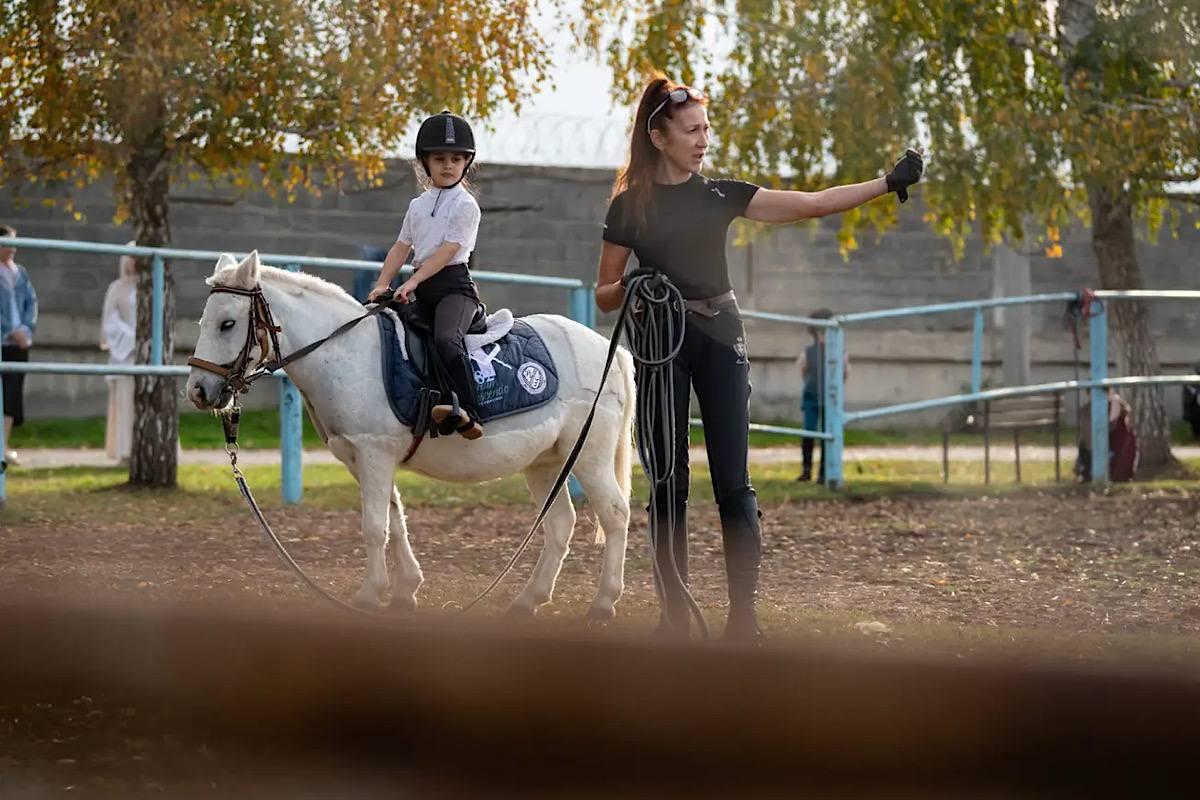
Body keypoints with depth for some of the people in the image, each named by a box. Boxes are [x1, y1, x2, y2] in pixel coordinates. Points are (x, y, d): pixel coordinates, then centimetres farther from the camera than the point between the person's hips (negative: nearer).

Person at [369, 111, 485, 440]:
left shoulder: (465, 205, -2)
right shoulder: (418, 205, 19)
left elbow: (448, 250, -12)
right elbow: (401, 247, 19)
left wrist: (413, 281, -19)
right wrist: (382, 284, 5)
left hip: (453, 283, -8)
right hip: (423, 289, 8)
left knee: (446, 339, -32)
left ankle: (467, 413, -39)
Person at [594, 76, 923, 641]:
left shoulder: (720, 196, 6)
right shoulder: (629, 206, 2)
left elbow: (812, 204, 2)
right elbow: (604, 295, 6)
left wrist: (887, 183, -6)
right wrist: (630, 287, -16)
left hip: (719, 344, 1)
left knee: (733, 483, -5)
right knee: (668, 481, 0)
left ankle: (744, 615, -5)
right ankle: (675, 614, 7)